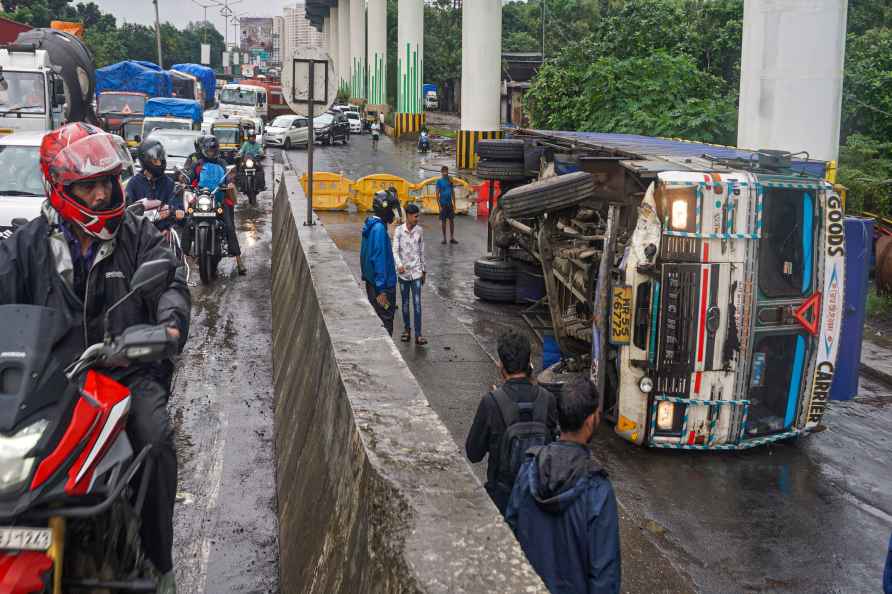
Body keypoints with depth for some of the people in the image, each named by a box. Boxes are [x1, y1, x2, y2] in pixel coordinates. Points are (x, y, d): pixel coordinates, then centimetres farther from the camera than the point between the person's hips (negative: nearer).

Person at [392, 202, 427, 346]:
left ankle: (418, 335, -7)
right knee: (405, 303, 11)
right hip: (403, 272, -1)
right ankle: (407, 329, 27)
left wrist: (424, 270, 13)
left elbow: (422, 252, 9)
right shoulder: (399, 230, -7)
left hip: (416, 272, 1)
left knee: (417, 303, -6)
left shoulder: (419, 230, 1)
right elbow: (395, 250, -11)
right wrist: (399, 265, -28)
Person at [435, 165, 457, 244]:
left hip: (450, 203, 4)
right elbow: (437, 194, -7)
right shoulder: (439, 181, -5)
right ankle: (444, 238, 9)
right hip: (443, 204, -4)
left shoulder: (450, 180, 7)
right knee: (443, 221, 2)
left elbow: (453, 192, 12)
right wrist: (439, 205, -13)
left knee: (452, 220, 4)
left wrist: (454, 204, 8)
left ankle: (452, 238, 11)